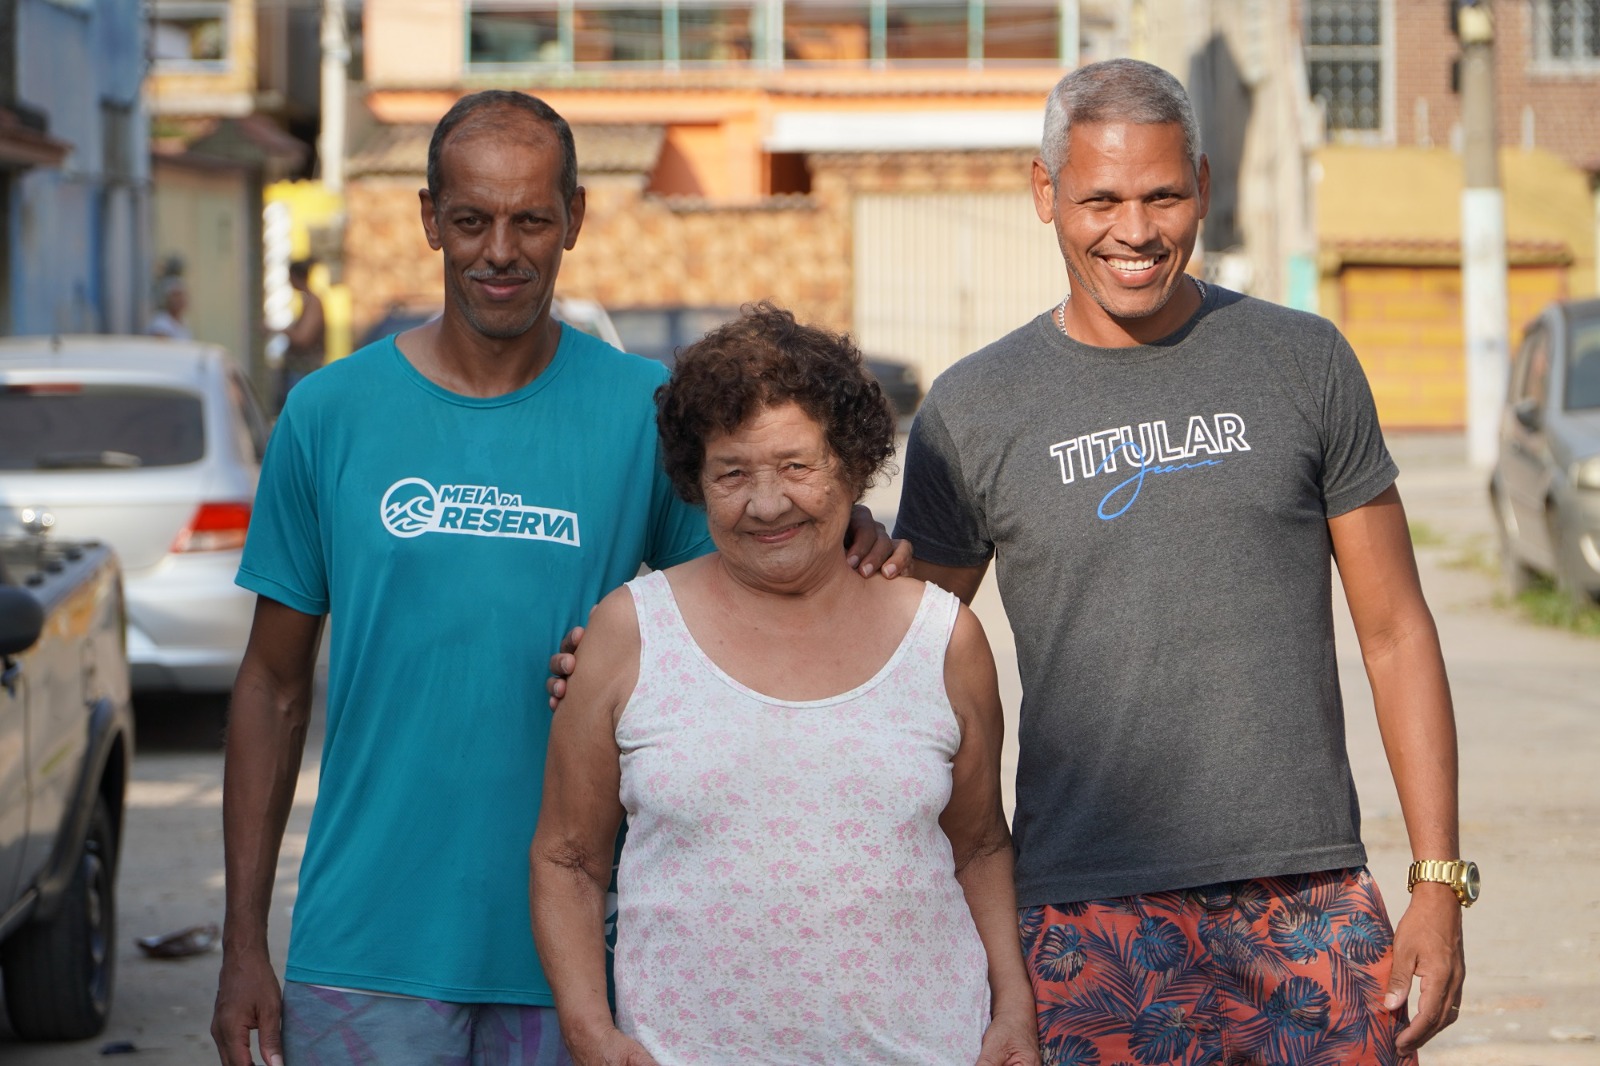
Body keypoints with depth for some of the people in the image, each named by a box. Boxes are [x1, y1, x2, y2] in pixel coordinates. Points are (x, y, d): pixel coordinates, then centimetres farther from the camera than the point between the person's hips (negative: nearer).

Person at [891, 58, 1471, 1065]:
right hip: (1093, 925, -1)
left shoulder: (1304, 361, 6)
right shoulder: (971, 412, 4)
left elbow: (1396, 633, 8)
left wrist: (1440, 880, 1)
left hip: (1313, 902, 1)